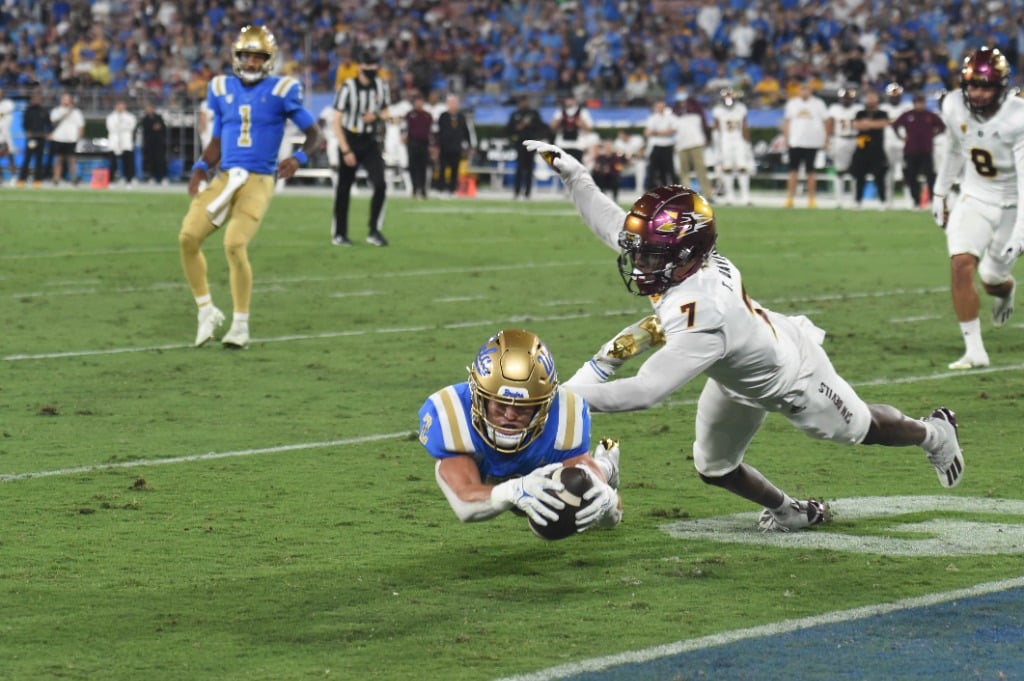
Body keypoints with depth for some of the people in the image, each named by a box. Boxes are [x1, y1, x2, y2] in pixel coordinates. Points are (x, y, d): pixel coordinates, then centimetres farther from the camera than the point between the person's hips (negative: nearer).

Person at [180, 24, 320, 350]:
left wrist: (298, 158, -15)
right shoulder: (222, 89, 12)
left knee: (235, 245, -20)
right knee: (188, 237, -10)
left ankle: (240, 325, -4)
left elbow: (313, 132, 4)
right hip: (224, 178, 5)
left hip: (258, 182, -5)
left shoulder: (280, 91, -2)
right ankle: (207, 311, 9)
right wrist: (200, 168, 1)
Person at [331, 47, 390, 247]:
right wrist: (346, 151, -16)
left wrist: (376, 116, -11)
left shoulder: (382, 86, -1)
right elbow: (336, 122, -14)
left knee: (380, 185, -12)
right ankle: (339, 234, 17)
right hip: (350, 140, -3)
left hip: (370, 142, 3)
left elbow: (385, 112, 14)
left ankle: (374, 231, -2)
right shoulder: (348, 88, -16)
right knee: (344, 189, 4)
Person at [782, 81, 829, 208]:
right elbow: (787, 121, 11)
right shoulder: (792, 103, 7)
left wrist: (826, 140, 1)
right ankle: (789, 198, 2)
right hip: (795, 142, 1)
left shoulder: (818, 103, 1)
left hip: (812, 143, -1)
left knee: (811, 171, 3)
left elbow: (825, 122, 4)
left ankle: (811, 199, 10)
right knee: (793, 171, 0)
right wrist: (786, 138, 4)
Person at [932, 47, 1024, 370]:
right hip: (974, 198, 3)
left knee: (992, 276, 5)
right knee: (961, 265, -17)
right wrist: (940, 192, 18)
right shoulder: (955, 108, -10)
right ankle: (974, 350, -8)